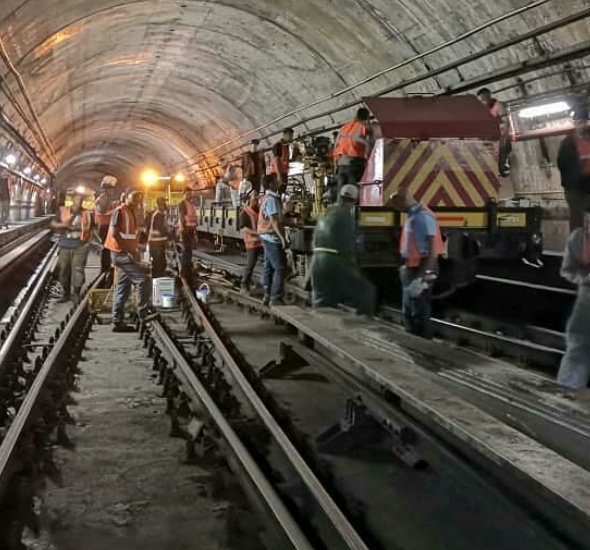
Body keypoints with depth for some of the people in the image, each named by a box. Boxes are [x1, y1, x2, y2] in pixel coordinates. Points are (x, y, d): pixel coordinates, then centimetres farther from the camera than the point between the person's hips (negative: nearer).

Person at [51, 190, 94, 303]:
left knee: (78, 269, -7)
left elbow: (91, 229, 14)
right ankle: (66, 293, 19)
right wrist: (63, 224, -11)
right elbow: (53, 223, 7)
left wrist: (87, 239, 0)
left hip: (80, 246, -2)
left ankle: (76, 294, 3)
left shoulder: (87, 213, 5)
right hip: (65, 245, 2)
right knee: (63, 269, 6)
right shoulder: (63, 211, 6)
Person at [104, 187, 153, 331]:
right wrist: (128, 250, -19)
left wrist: (135, 250, 6)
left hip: (128, 253, 9)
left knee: (123, 289, 10)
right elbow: (114, 233, -19)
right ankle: (144, 312, -7)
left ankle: (118, 322, 13)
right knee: (144, 279, -14)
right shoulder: (120, 211, -12)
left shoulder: (133, 212, 15)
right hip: (121, 253, -9)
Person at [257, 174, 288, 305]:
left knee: (268, 266, 12)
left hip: (267, 237, 11)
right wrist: (282, 237, -21)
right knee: (280, 268, -9)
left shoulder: (267, 198, 17)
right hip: (272, 237, -11)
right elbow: (274, 220, -21)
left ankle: (267, 295, 16)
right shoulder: (272, 199, -16)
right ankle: (276, 298, -9)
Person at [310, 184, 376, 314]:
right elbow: (348, 245, -10)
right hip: (335, 262, -8)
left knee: (322, 304, 15)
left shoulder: (326, 213, 17)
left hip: (317, 261, 8)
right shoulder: (346, 214, -6)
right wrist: (353, 267, -2)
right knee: (366, 292, 0)